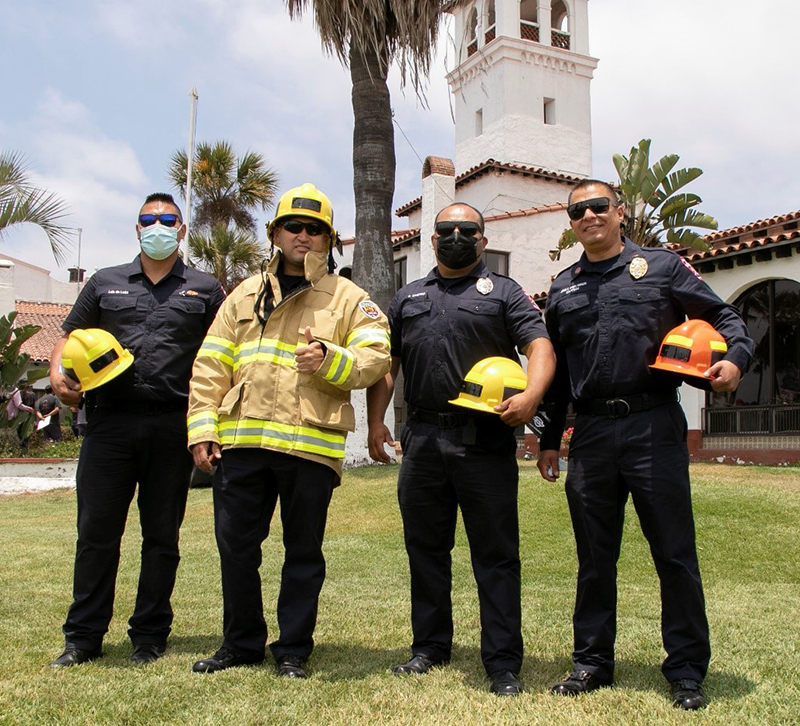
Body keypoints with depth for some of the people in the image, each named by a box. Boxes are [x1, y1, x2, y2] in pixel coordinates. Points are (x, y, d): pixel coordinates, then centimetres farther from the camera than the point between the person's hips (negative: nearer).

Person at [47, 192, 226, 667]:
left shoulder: (205, 290, 13)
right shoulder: (105, 283, 17)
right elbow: (70, 338, 18)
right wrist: (59, 375, -4)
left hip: (173, 427, -1)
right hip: (111, 422, 1)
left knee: (162, 535, 6)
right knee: (96, 531, 3)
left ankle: (149, 636, 18)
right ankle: (84, 637, 14)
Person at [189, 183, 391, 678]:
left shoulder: (350, 299, 8)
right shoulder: (246, 295, 16)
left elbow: (374, 359, -4)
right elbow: (211, 366, 13)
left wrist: (328, 358, -22)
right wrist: (202, 428, 4)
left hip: (311, 446, -3)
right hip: (240, 442, 3)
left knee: (304, 552, 7)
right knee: (236, 546, 9)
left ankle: (293, 648, 22)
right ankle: (242, 643, 27)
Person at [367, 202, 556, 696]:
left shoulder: (503, 292, 8)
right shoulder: (408, 298, 20)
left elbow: (540, 347, -4)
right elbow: (387, 364, 19)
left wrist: (532, 394, -23)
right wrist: (376, 421, 9)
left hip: (485, 440, -4)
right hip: (422, 438, 4)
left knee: (496, 553, 0)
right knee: (425, 548, 12)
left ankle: (504, 663, 9)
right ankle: (431, 646, 26)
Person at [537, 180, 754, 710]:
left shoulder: (662, 266, 7)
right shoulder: (563, 290, 17)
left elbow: (724, 316, 8)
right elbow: (555, 371, 19)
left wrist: (736, 357, -13)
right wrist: (549, 439, 16)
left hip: (654, 427, -3)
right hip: (591, 435, 3)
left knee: (675, 553, 2)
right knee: (595, 557, 10)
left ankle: (687, 670, 14)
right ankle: (592, 662, 23)